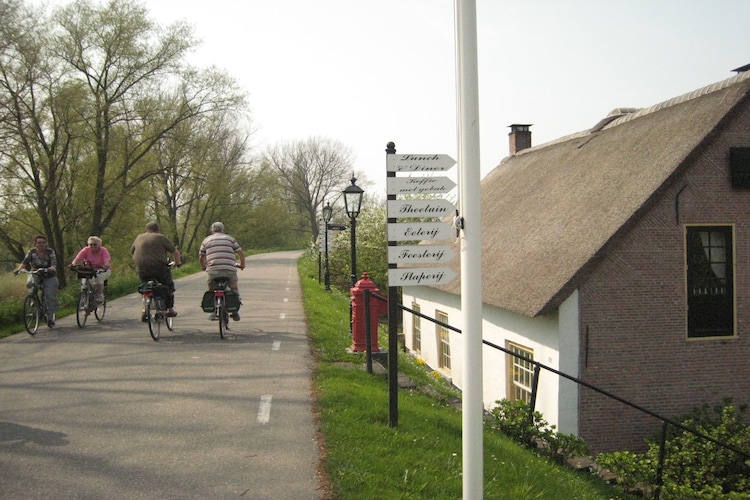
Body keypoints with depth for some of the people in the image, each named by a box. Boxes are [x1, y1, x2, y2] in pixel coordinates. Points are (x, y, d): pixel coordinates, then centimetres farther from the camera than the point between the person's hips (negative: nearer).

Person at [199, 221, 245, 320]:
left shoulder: (206, 240, 18)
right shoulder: (230, 239, 17)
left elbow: (201, 257, 23)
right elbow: (241, 253, 14)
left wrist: (203, 267, 41)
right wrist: (242, 264, 30)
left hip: (213, 270, 0)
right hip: (230, 270, 0)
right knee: (234, 288, 20)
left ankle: (212, 311, 11)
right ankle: (235, 310, 12)